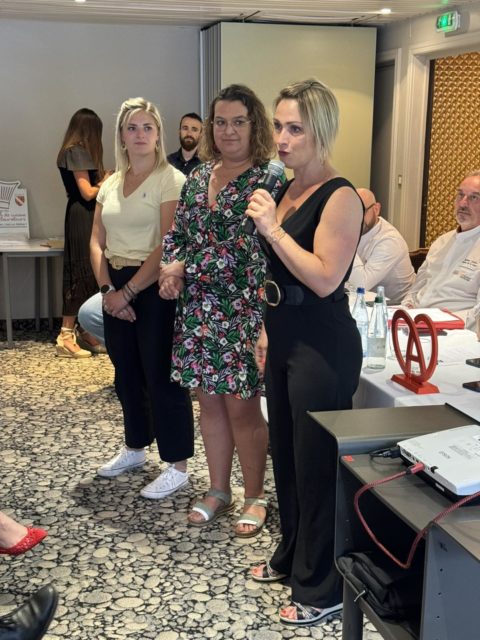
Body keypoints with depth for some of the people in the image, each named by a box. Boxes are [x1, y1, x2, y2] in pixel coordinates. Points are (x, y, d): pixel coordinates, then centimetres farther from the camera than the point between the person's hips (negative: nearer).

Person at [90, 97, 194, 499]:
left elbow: (166, 247, -16)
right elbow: (97, 242, 9)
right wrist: (108, 289, -6)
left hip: (154, 288, -7)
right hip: (117, 288, 7)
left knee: (161, 376, -2)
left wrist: (129, 292, -15)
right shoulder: (111, 183, 11)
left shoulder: (171, 180, -10)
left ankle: (177, 467, 8)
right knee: (126, 372, 16)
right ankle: (135, 448, 34)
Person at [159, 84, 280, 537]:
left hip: (241, 311, -6)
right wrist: (170, 270, -7)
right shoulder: (198, 175, 10)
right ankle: (218, 491, 29)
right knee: (209, 401, 13)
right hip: (198, 309, 6)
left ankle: (255, 497, 21)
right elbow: (177, 232, 14)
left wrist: (184, 268, -13)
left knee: (242, 407, 2)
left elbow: (245, 249, -19)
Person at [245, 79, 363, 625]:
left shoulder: (339, 197, -15)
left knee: (316, 463, 2)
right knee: (285, 452, 19)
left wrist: (273, 230, -23)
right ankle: (291, 555, 39)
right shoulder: (286, 191, 11)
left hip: (322, 347, -9)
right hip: (284, 339, 9)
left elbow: (325, 279, -23)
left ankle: (321, 589, 19)